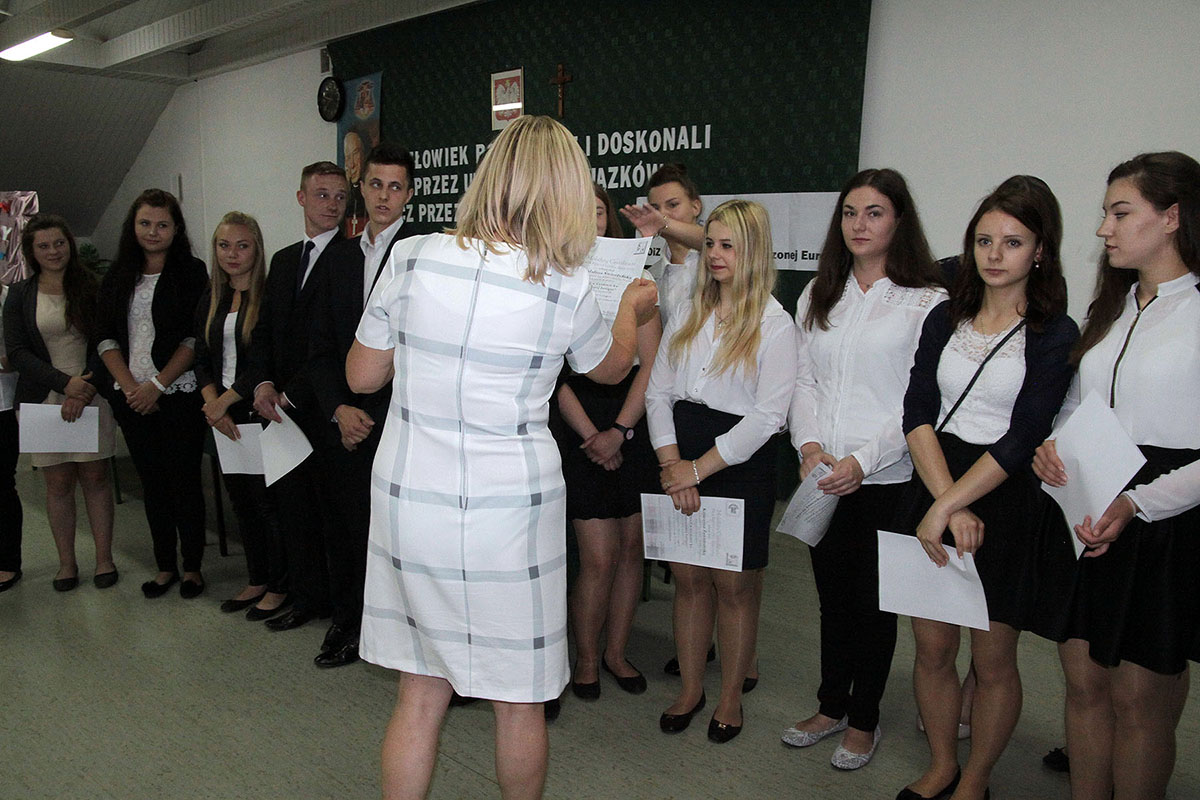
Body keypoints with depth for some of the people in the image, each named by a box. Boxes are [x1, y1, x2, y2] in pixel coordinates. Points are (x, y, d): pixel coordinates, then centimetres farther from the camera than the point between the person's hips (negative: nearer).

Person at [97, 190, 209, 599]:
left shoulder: (191, 272, -2)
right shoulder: (117, 277, 11)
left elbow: (196, 339, -8)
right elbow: (107, 339, 8)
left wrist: (156, 385, -11)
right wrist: (131, 386, -5)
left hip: (179, 394, -4)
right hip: (132, 397, 4)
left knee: (184, 481, 0)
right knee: (152, 483, 10)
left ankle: (192, 567, 13)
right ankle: (165, 566, 21)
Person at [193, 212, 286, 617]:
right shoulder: (211, 301, 12)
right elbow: (203, 360, 11)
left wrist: (226, 400, -13)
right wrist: (212, 405, -4)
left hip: (259, 412, -6)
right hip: (223, 416, 6)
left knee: (268, 499, -1)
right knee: (240, 500, 13)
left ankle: (279, 585, 13)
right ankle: (256, 580, 26)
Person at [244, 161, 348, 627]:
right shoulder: (283, 260, 16)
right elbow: (263, 332, 16)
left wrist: (293, 394, -13)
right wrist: (263, 383, -1)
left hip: (322, 408, -7)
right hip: (283, 406, 7)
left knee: (327, 503, 4)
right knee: (290, 501, 14)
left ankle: (315, 599, 19)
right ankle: (301, 592, 28)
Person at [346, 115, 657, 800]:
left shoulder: (413, 257, -4)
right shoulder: (566, 290, -8)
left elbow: (362, 377, 6)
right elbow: (612, 367, 14)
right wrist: (634, 310, 34)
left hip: (408, 499, 3)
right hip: (509, 508, -2)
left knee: (421, 691, 17)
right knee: (520, 699, 16)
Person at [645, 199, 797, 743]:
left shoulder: (774, 323, -5)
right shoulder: (687, 313, 10)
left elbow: (769, 415, -12)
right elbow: (658, 391, 6)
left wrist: (700, 467, -13)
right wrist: (671, 462, -7)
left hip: (740, 460, -4)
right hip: (680, 457, 4)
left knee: (734, 584, 6)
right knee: (689, 576, 10)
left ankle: (730, 697, 24)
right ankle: (690, 687, 28)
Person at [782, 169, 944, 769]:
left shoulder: (927, 301, -5)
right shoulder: (818, 295, 11)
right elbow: (803, 379, 8)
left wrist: (863, 459, -18)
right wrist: (809, 444, -7)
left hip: (888, 478, -4)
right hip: (821, 478, 4)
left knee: (874, 600, 8)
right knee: (832, 594, 15)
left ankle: (863, 720, 26)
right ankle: (831, 705, 32)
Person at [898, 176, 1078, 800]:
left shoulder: (1055, 334, -5)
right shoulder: (946, 319, 7)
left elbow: (1021, 439, -14)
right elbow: (917, 413, -4)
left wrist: (949, 505, -19)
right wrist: (944, 502, -16)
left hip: (1006, 501, -3)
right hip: (934, 490, 4)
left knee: (993, 659, 9)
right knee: (932, 647, 11)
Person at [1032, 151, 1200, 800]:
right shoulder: (1112, 308, 14)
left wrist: (1136, 504, -23)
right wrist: (1050, 448, -1)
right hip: (1084, 515, 6)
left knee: (1141, 703, 6)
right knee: (1084, 683, 13)